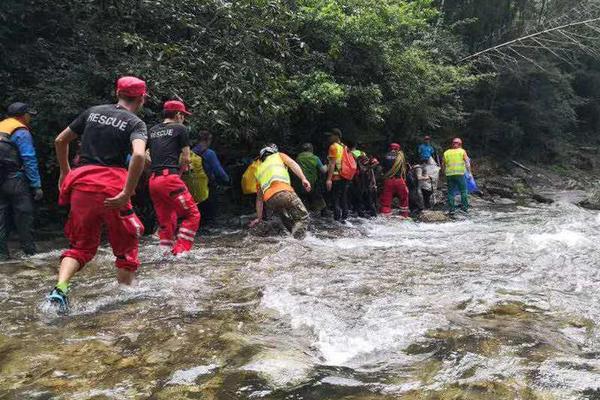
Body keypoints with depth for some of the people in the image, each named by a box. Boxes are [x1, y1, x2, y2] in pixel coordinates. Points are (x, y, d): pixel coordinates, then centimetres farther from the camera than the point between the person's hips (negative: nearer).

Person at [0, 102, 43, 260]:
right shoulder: (21, 132, -7)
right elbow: (29, 160, -14)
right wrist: (37, 185, -14)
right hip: (15, 180, -7)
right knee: (24, 217, -1)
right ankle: (30, 252, 2)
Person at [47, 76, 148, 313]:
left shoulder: (93, 112, 14)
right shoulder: (135, 123, 0)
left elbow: (60, 141, 19)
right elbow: (139, 155, -21)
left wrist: (65, 172, 30)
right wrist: (127, 194, -18)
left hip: (81, 184, 4)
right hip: (112, 186, -4)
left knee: (81, 245, 14)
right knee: (126, 244, 15)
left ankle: (60, 288, -6)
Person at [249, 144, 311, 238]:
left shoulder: (259, 169, 37)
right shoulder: (279, 156, 29)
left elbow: (259, 198, 36)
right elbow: (292, 164, 6)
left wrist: (259, 217, 39)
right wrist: (303, 179, -6)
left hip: (269, 200, 4)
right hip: (283, 191, -4)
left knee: (287, 221, 22)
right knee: (303, 217, 2)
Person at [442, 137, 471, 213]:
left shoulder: (446, 153, 11)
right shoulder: (462, 151, 5)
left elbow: (443, 165, 11)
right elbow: (467, 163, -1)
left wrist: (444, 173, 22)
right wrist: (469, 172, 4)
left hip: (449, 175, 2)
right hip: (460, 174, -2)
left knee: (451, 192, 6)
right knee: (463, 191, 7)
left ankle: (451, 209, 5)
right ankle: (464, 207, 3)